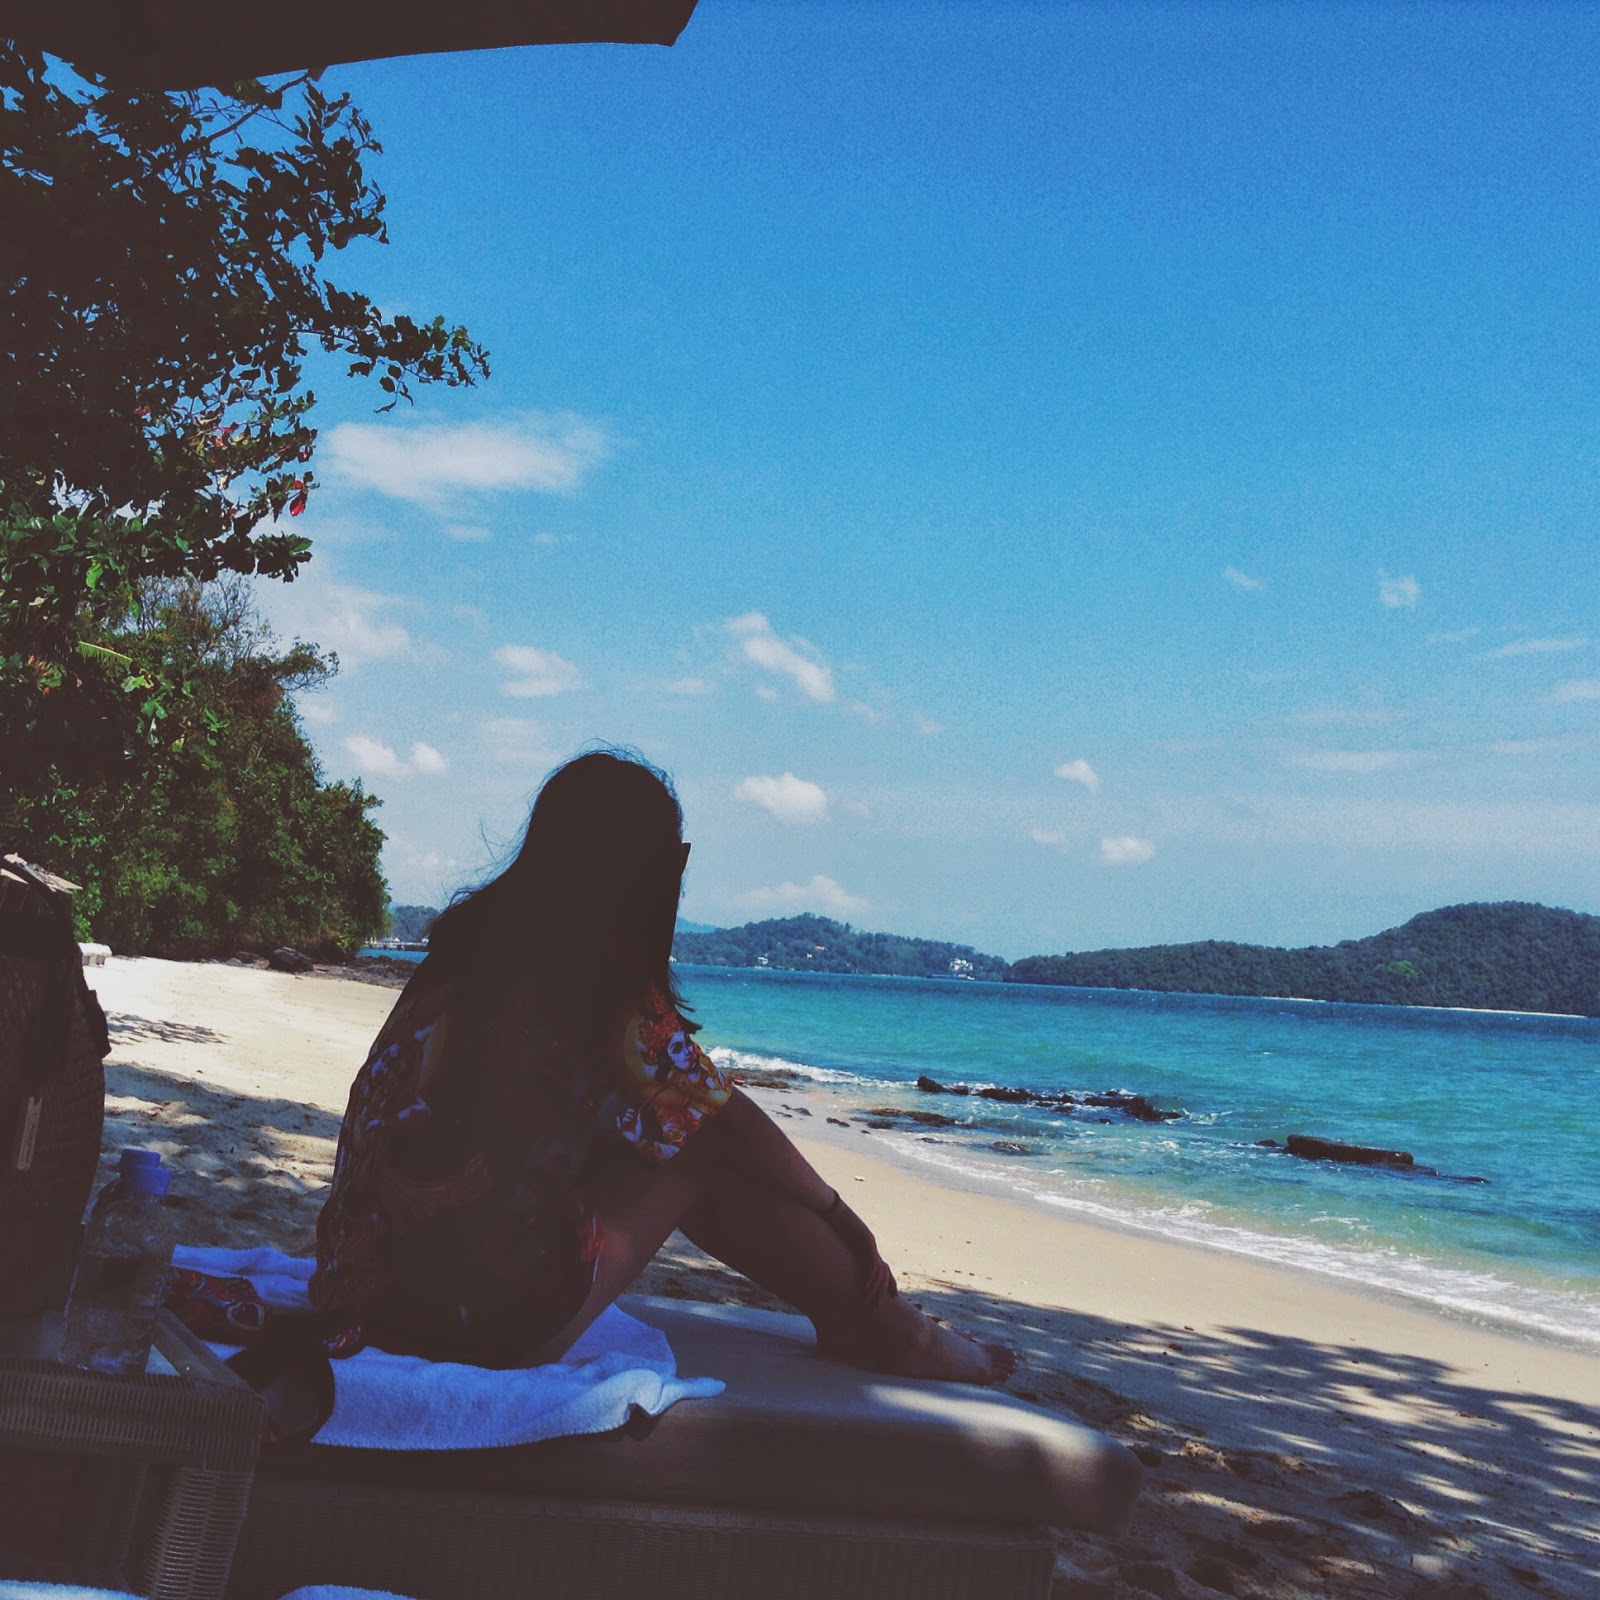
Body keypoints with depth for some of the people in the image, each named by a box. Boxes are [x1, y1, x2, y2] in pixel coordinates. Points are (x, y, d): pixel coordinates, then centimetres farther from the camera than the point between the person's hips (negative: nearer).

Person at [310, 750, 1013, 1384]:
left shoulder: (468, 938, 6)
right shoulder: (606, 985, -15)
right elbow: (735, 1127, -3)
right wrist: (836, 1212, 18)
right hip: (491, 1320, -7)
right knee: (704, 1153, 5)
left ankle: (853, 1316, 29)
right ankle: (885, 1329, 20)